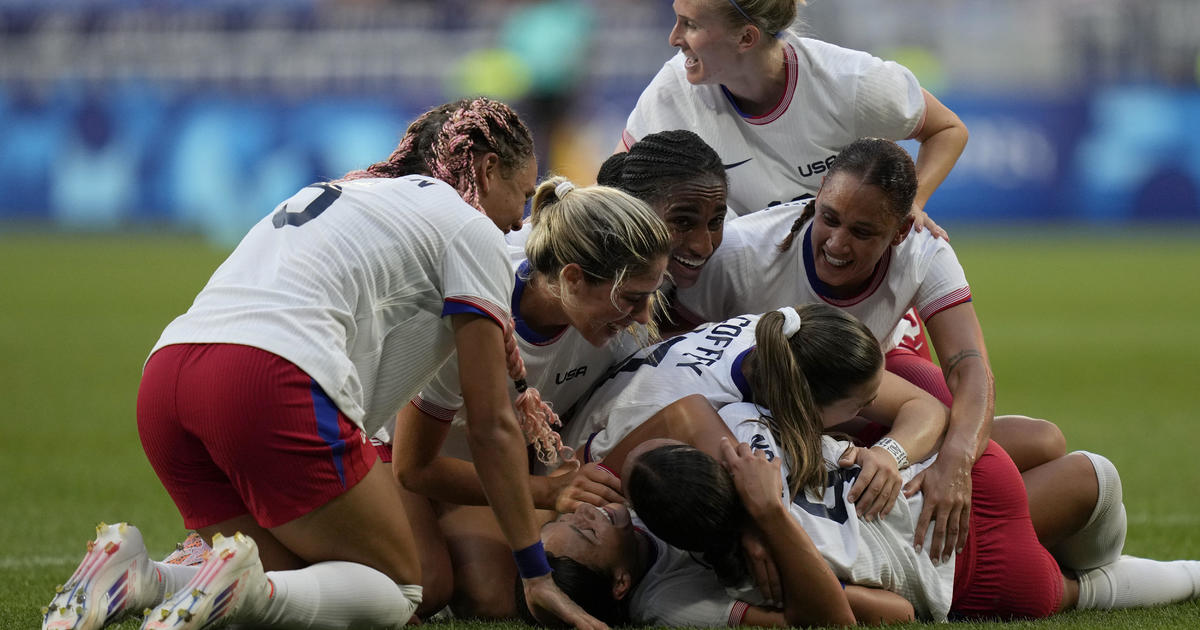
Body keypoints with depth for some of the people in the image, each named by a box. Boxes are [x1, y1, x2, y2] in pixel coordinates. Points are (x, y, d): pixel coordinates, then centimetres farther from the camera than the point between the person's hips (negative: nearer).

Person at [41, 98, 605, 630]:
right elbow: (491, 426, 9)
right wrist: (536, 573, 15)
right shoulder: (469, 225, 11)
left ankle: (134, 577, -10)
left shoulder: (336, 195, 35)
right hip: (274, 382, -8)